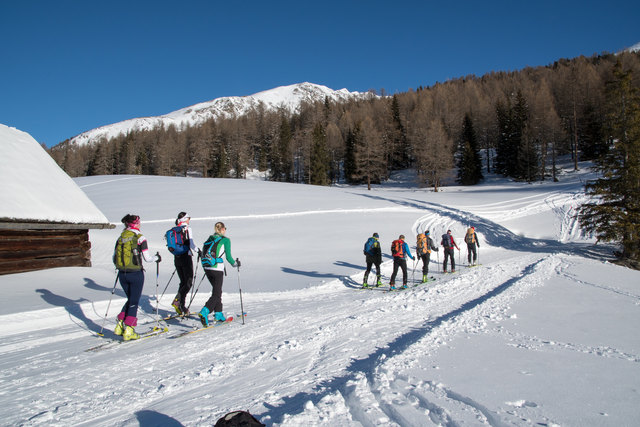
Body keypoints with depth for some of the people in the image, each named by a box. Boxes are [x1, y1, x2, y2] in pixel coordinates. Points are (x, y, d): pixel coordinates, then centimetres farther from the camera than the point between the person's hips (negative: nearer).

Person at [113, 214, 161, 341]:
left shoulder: (120, 238, 5)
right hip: (136, 274, -5)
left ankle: (120, 326, 15)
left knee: (130, 300, 22)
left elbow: (114, 258, 10)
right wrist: (157, 258, 7)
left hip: (122, 274, 5)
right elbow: (147, 258, -12)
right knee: (134, 302, 5)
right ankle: (128, 331, 4)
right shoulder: (139, 238, -12)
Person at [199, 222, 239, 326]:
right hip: (217, 269, -6)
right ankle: (204, 312, -23)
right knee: (216, 294, -3)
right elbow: (228, 257, -5)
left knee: (217, 291, 21)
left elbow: (203, 255, 13)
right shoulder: (225, 240, -3)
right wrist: (235, 264, 13)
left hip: (207, 268, 6)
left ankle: (218, 314, 24)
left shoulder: (209, 239, 14)